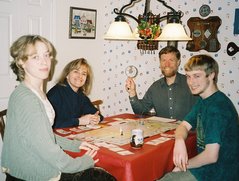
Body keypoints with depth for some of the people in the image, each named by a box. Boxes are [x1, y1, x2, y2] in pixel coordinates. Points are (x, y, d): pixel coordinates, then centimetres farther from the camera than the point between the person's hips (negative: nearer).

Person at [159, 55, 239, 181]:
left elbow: (211, 156, -27)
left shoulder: (217, 107, -24)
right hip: (206, 167, 8)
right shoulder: (204, 101, 6)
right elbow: (184, 126, 3)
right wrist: (179, 141, -20)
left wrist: (183, 165, -11)